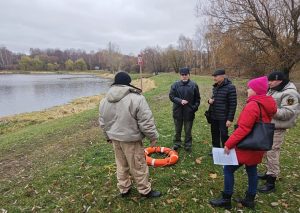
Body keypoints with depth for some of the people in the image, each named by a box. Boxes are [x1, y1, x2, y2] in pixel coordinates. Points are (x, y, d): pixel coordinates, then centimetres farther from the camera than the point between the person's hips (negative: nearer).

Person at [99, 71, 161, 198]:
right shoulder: (136, 98, -19)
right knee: (138, 166, 10)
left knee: (121, 165, 22)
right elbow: (146, 122, -18)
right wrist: (153, 137, -5)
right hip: (131, 139, -6)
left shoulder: (104, 101, 3)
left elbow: (103, 122, 11)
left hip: (115, 138, 6)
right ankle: (145, 190, 27)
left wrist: (109, 136, 24)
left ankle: (123, 189, 36)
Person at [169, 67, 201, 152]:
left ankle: (188, 145, 28)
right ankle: (177, 143, 33)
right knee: (178, 130, 16)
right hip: (178, 111, 1)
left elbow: (197, 98, 5)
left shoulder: (194, 85, -2)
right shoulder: (175, 85, -3)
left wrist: (195, 107, -6)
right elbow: (171, 96, -5)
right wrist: (180, 101, -18)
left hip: (189, 112, 0)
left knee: (188, 131, 12)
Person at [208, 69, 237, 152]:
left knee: (224, 136, 3)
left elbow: (233, 104, -14)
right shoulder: (215, 87, 8)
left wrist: (230, 119, -16)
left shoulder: (230, 87, -13)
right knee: (214, 134, 16)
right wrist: (210, 100, -2)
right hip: (213, 116, 7)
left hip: (223, 117, -7)